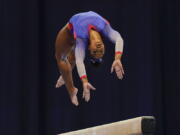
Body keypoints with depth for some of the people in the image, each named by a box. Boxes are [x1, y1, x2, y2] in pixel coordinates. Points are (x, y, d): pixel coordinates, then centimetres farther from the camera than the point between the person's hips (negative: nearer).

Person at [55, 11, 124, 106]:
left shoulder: (104, 27, -46)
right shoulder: (81, 38, -48)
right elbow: (79, 61, -61)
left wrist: (117, 59, -78)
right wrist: (85, 82, -76)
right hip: (72, 26, -1)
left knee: (76, 53, 20)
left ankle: (65, 75, 41)